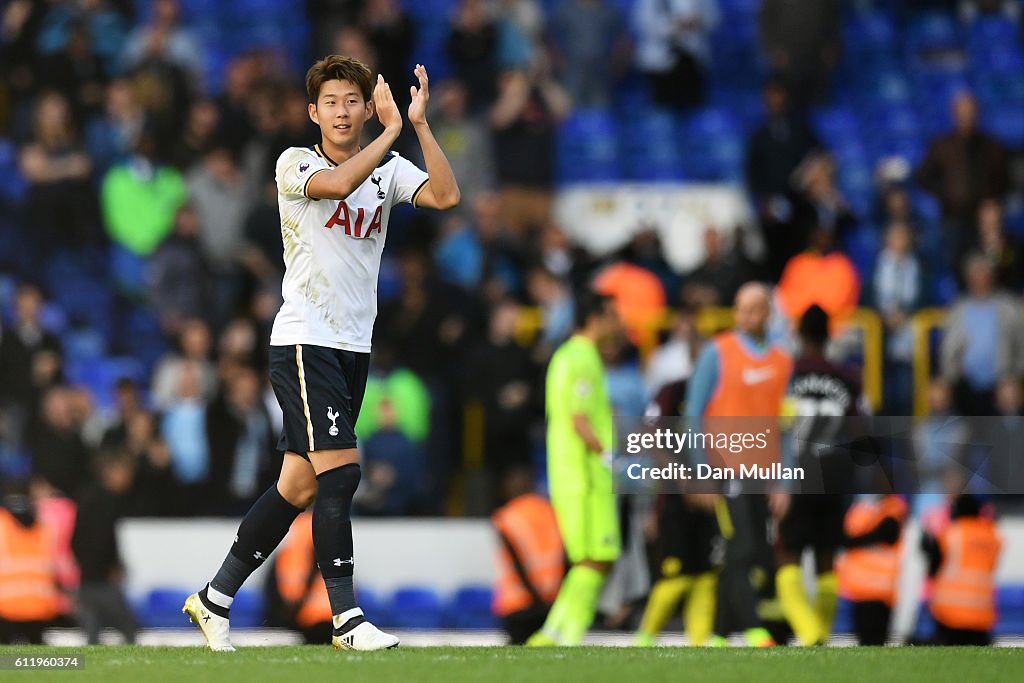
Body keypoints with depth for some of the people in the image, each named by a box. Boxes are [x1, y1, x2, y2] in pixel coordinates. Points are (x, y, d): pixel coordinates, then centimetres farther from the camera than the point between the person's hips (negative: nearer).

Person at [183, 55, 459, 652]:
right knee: (341, 470, -17)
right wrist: (392, 130, -20)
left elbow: (445, 195, -10)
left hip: (355, 348, 6)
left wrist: (421, 124, -17)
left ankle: (214, 601, 17)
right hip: (304, 341, -6)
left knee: (299, 487, 6)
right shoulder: (296, 164, -4)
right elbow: (339, 182, -26)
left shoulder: (389, 170, 9)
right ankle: (346, 619, -13)